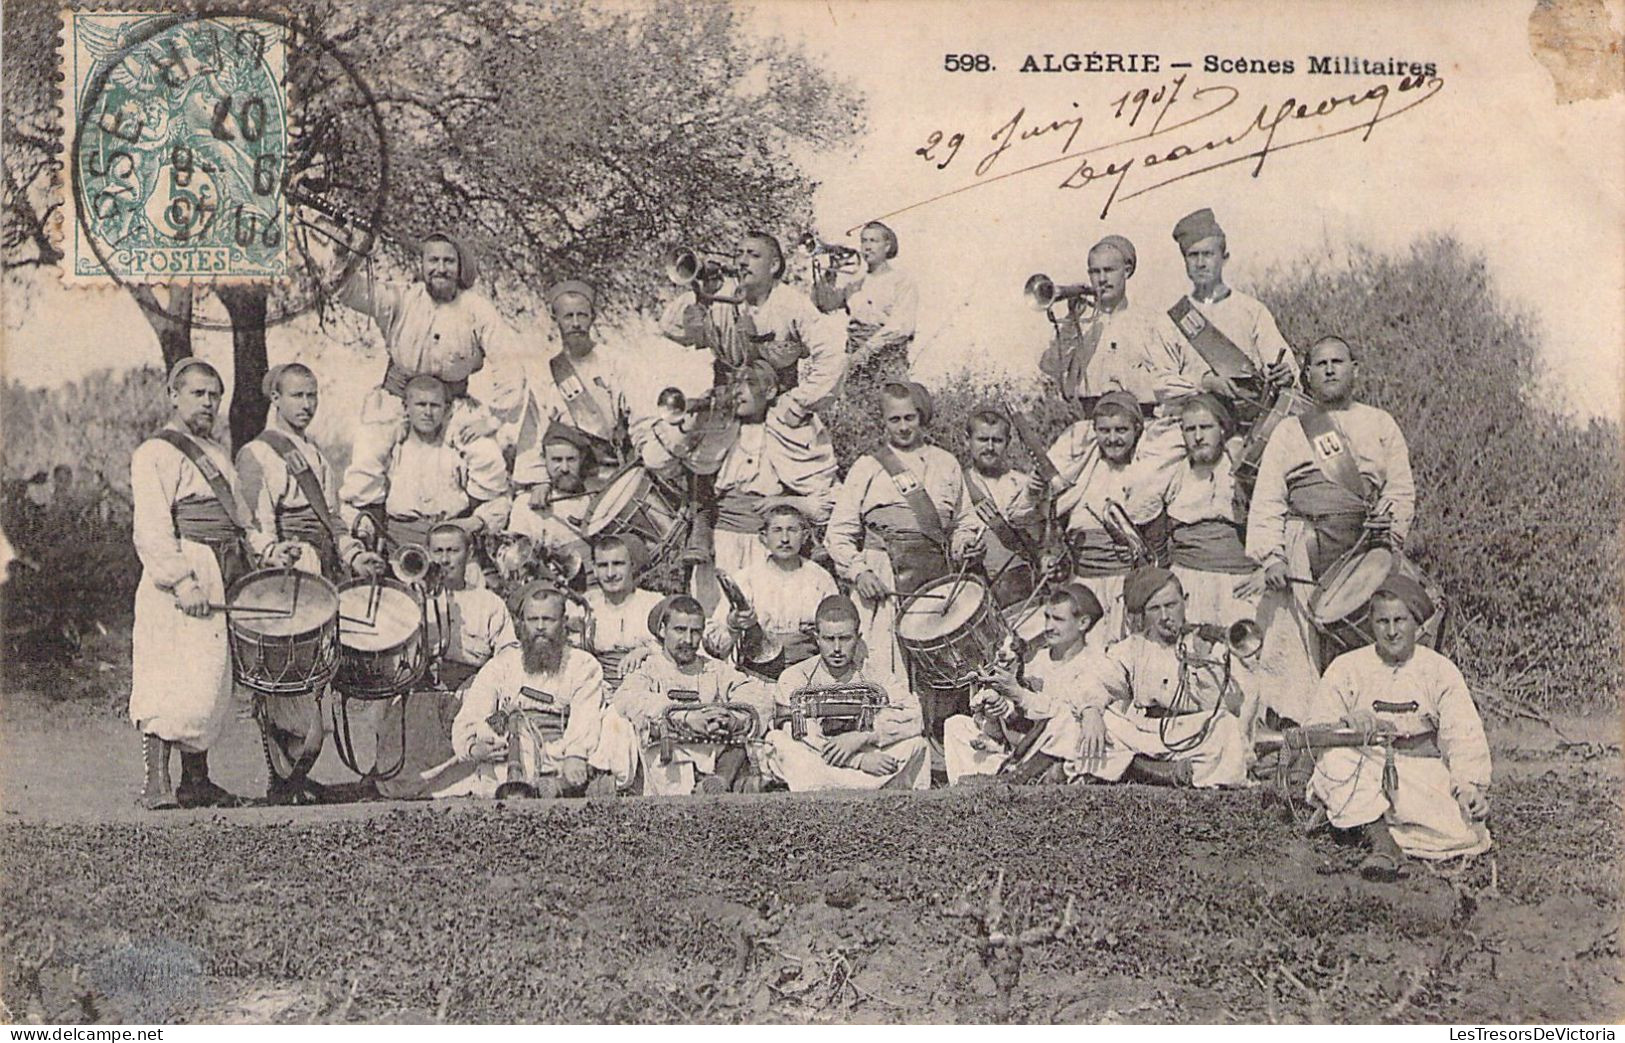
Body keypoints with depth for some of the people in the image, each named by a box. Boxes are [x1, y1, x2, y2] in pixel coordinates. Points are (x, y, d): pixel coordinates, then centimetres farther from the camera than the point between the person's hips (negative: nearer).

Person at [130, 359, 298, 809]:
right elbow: (151, 530, -14)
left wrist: (264, 546, 7)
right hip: (180, 583, -8)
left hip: (221, 581, 9)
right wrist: (180, 581, -23)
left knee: (211, 683, 10)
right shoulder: (155, 453, -5)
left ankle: (196, 780, 17)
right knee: (171, 685, -11)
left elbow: (236, 515, 26)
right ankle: (156, 784, -7)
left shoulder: (217, 452, 22)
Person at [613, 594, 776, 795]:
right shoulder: (649, 670, 14)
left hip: (722, 757, 2)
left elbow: (760, 696, 6)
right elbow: (628, 701, -10)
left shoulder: (716, 670, 23)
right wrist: (687, 718, -23)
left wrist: (734, 718, -18)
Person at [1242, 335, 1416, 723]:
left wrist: (1389, 533, -6)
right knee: (1293, 646, -10)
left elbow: (1400, 490, 13)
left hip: (1365, 553, 1)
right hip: (1302, 554, -1)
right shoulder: (1289, 431, 16)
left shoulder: (1380, 424, 20)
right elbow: (1266, 500, 7)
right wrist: (1270, 556, -7)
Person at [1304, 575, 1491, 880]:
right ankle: (1381, 840, -26)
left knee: (1466, 835, -24)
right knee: (1336, 760, -34)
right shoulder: (1346, 668, 2)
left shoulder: (1440, 670, 5)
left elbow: (1464, 736, -2)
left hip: (1422, 773, 1)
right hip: (1360, 774, -1)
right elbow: (1315, 732, -5)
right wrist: (1349, 724, -27)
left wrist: (1470, 785, -19)